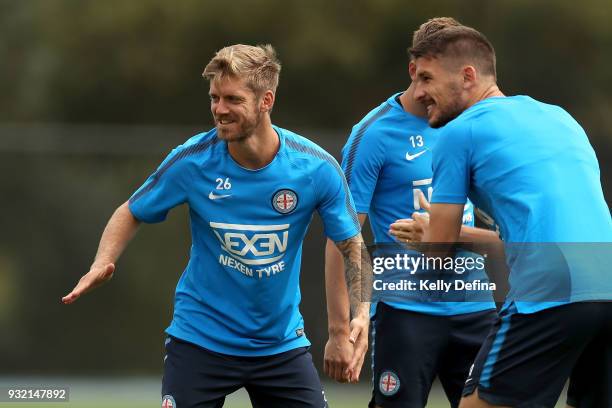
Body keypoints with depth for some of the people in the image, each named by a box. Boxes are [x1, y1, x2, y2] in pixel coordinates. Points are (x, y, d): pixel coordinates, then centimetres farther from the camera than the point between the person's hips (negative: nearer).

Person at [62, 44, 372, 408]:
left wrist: (361, 313, -17)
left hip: (281, 342, 1)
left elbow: (352, 247, -2)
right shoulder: (192, 160, -13)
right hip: (200, 339, -1)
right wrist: (103, 263, -15)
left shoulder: (317, 167, -12)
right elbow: (132, 213, 3)